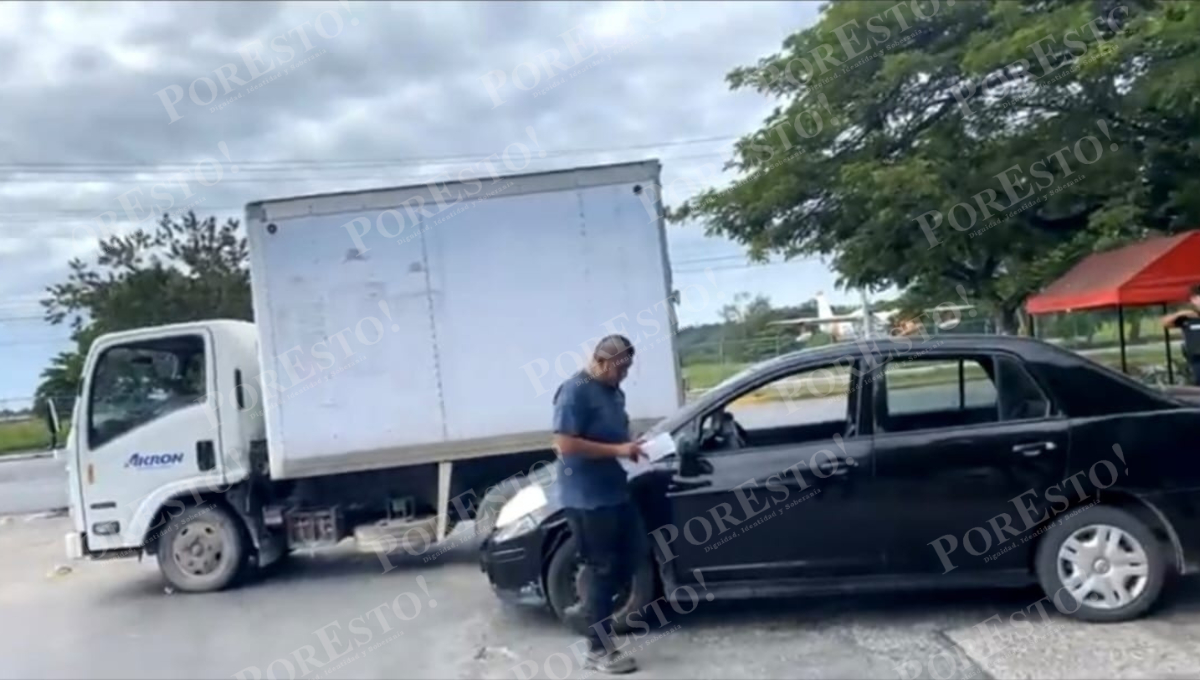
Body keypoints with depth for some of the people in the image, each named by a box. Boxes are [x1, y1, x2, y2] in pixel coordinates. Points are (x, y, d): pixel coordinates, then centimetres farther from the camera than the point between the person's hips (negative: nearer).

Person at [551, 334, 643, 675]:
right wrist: (618, 450, -22)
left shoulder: (613, 390, 11)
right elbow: (565, 444, -23)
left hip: (615, 491, 9)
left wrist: (630, 445, 2)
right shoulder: (575, 391, -18)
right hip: (587, 498, -9)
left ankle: (593, 606, 33)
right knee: (603, 569, -2)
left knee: (627, 561, 13)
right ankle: (598, 650, 10)